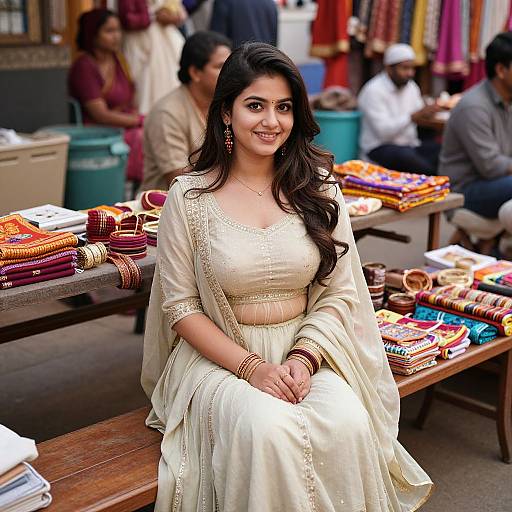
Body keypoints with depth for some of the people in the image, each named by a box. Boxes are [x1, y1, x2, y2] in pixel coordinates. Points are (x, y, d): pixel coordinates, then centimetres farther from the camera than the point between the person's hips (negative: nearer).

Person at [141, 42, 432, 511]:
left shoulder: (318, 188, 3)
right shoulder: (189, 196, -5)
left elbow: (340, 293, 4)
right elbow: (180, 307, -4)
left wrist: (303, 357, -14)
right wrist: (252, 366, -15)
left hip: (306, 352, 2)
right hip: (221, 355, -2)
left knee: (349, 424, -27)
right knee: (268, 430, -32)